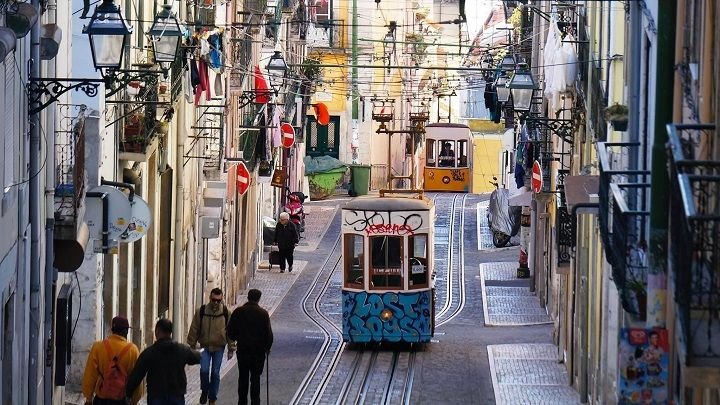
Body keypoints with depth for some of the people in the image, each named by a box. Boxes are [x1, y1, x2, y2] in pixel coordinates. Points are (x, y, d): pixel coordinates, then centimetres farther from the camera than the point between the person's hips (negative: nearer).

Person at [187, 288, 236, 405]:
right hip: (205, 347, 0)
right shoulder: (201, 311, -6)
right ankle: (204, 392, 15)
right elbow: (194, 330, 1)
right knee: (204, 370, -12)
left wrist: (231, 349, 2)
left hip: (219, 348, 0)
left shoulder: (225, 313, -5)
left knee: (215, 373, 3)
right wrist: (191, 346, 2)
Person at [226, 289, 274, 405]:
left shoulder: (238, 312, -3)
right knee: (255, 378, 3)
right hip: (258, 351, -2)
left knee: (243, 377, 11)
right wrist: (268, 347, 10)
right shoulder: (263, 313, -8)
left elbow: (230, 331, 0)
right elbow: (269, 333, -6)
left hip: (242, 350, 2)